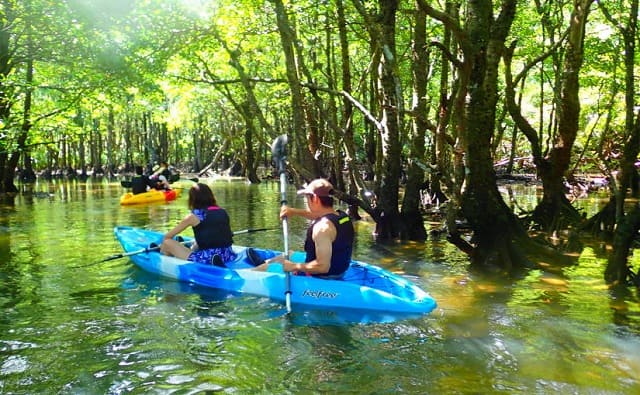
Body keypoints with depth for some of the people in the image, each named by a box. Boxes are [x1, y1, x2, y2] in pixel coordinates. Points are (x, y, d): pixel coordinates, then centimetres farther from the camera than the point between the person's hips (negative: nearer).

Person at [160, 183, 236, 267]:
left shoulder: (193, 216, -2)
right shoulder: (223, 212, 11)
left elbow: (167, 237, 7)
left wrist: (164, 246, 30)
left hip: (206, 259, -6)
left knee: (168, 242, 4)